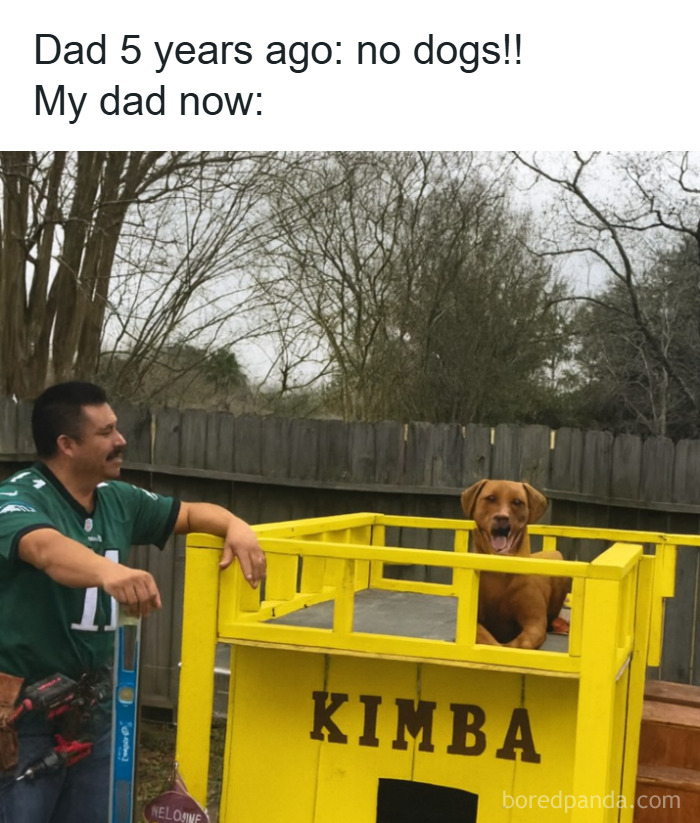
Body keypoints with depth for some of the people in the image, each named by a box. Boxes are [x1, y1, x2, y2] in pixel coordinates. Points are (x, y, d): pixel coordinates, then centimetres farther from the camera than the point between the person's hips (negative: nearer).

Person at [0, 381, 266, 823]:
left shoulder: (118, 500, 5)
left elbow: (190, 513, 15)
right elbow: (47, 549, -39)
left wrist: (235, 527, -8)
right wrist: (108, 571, -59)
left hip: (94, 702, 7)